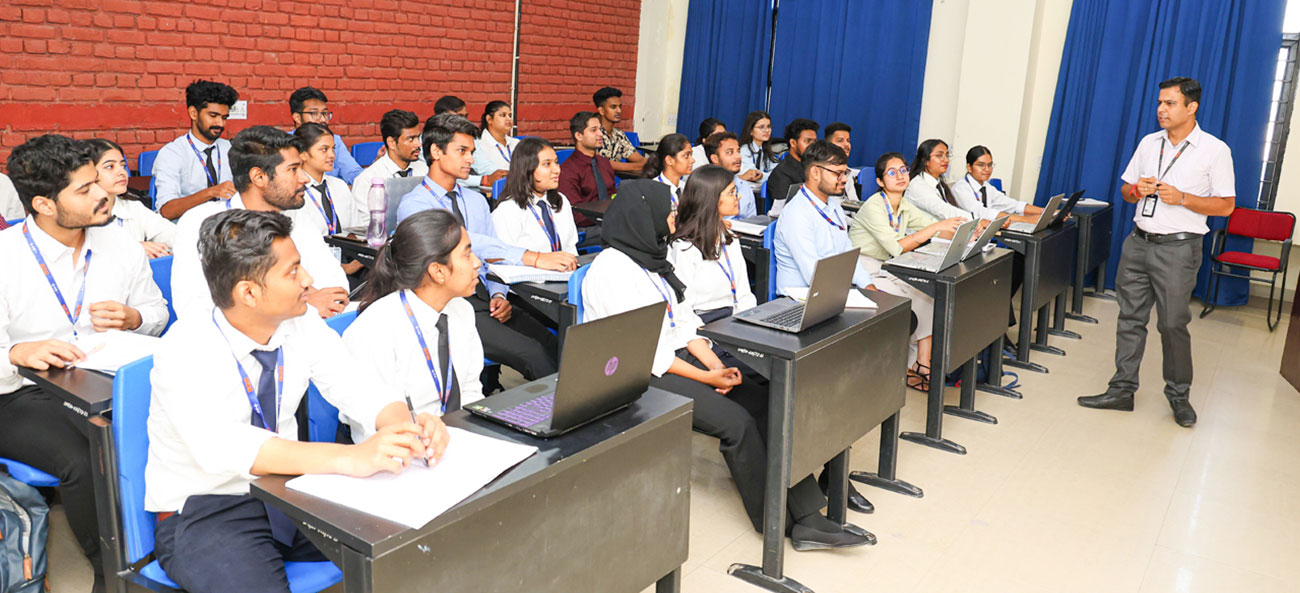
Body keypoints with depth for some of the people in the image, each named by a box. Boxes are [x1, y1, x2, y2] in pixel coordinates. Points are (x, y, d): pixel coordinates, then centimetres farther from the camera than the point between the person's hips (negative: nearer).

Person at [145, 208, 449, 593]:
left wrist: (408, 429, -28)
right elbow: (221, 448, -37)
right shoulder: (186, 351, -22)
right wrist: (350, 458, -49)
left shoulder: (303, 327, -4)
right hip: (201, 511, -5)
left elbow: (359, 387, -4)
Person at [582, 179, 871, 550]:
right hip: (639, 376, -8)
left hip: (677, 356, 8)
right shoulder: (612, 270, -13)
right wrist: (706, 377, -15)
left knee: (762, 403, -12)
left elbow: (683, 321, 13)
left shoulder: (652, 258, 15)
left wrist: (714, 363, -3)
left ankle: (806, 517, -13)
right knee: (736, 421, -22)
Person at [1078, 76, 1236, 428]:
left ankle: (1179, 396, 18)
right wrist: (1137, 190, -6)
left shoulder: (1215, 150, -5)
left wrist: (1182, 198, -19)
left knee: (1173, 324, 1)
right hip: (1139, 242, 5)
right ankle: (1122, 390, 15)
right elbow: (1125, 190, 17)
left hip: (1178, 248, -5)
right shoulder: (1149, 143, 10)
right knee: (1130, 318, 8)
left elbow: (1226, 205, -6)